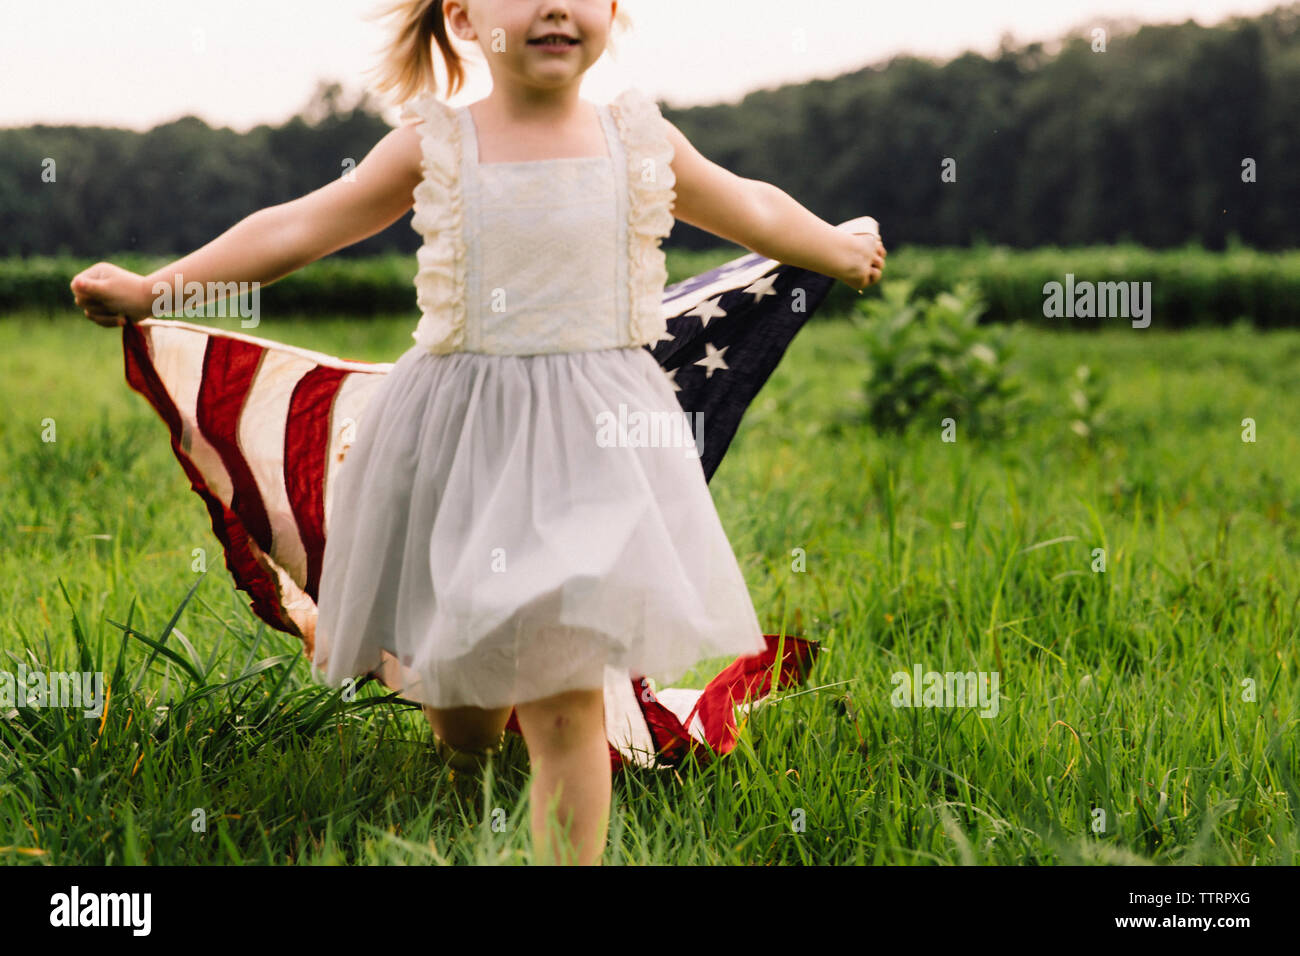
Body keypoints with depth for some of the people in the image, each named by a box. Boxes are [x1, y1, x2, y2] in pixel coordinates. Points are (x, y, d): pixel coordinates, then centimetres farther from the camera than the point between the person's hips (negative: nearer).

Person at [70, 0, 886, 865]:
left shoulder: (641, 141, 3)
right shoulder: (435, 146, -2)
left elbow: (753, 209, 21)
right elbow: (298, 229, 2)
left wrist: (842, 251, 33)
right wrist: (153, 288, -1)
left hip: (593, 438, 0)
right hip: (461, 437, 0)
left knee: (569, 708, -2)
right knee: (455, 700, 9)